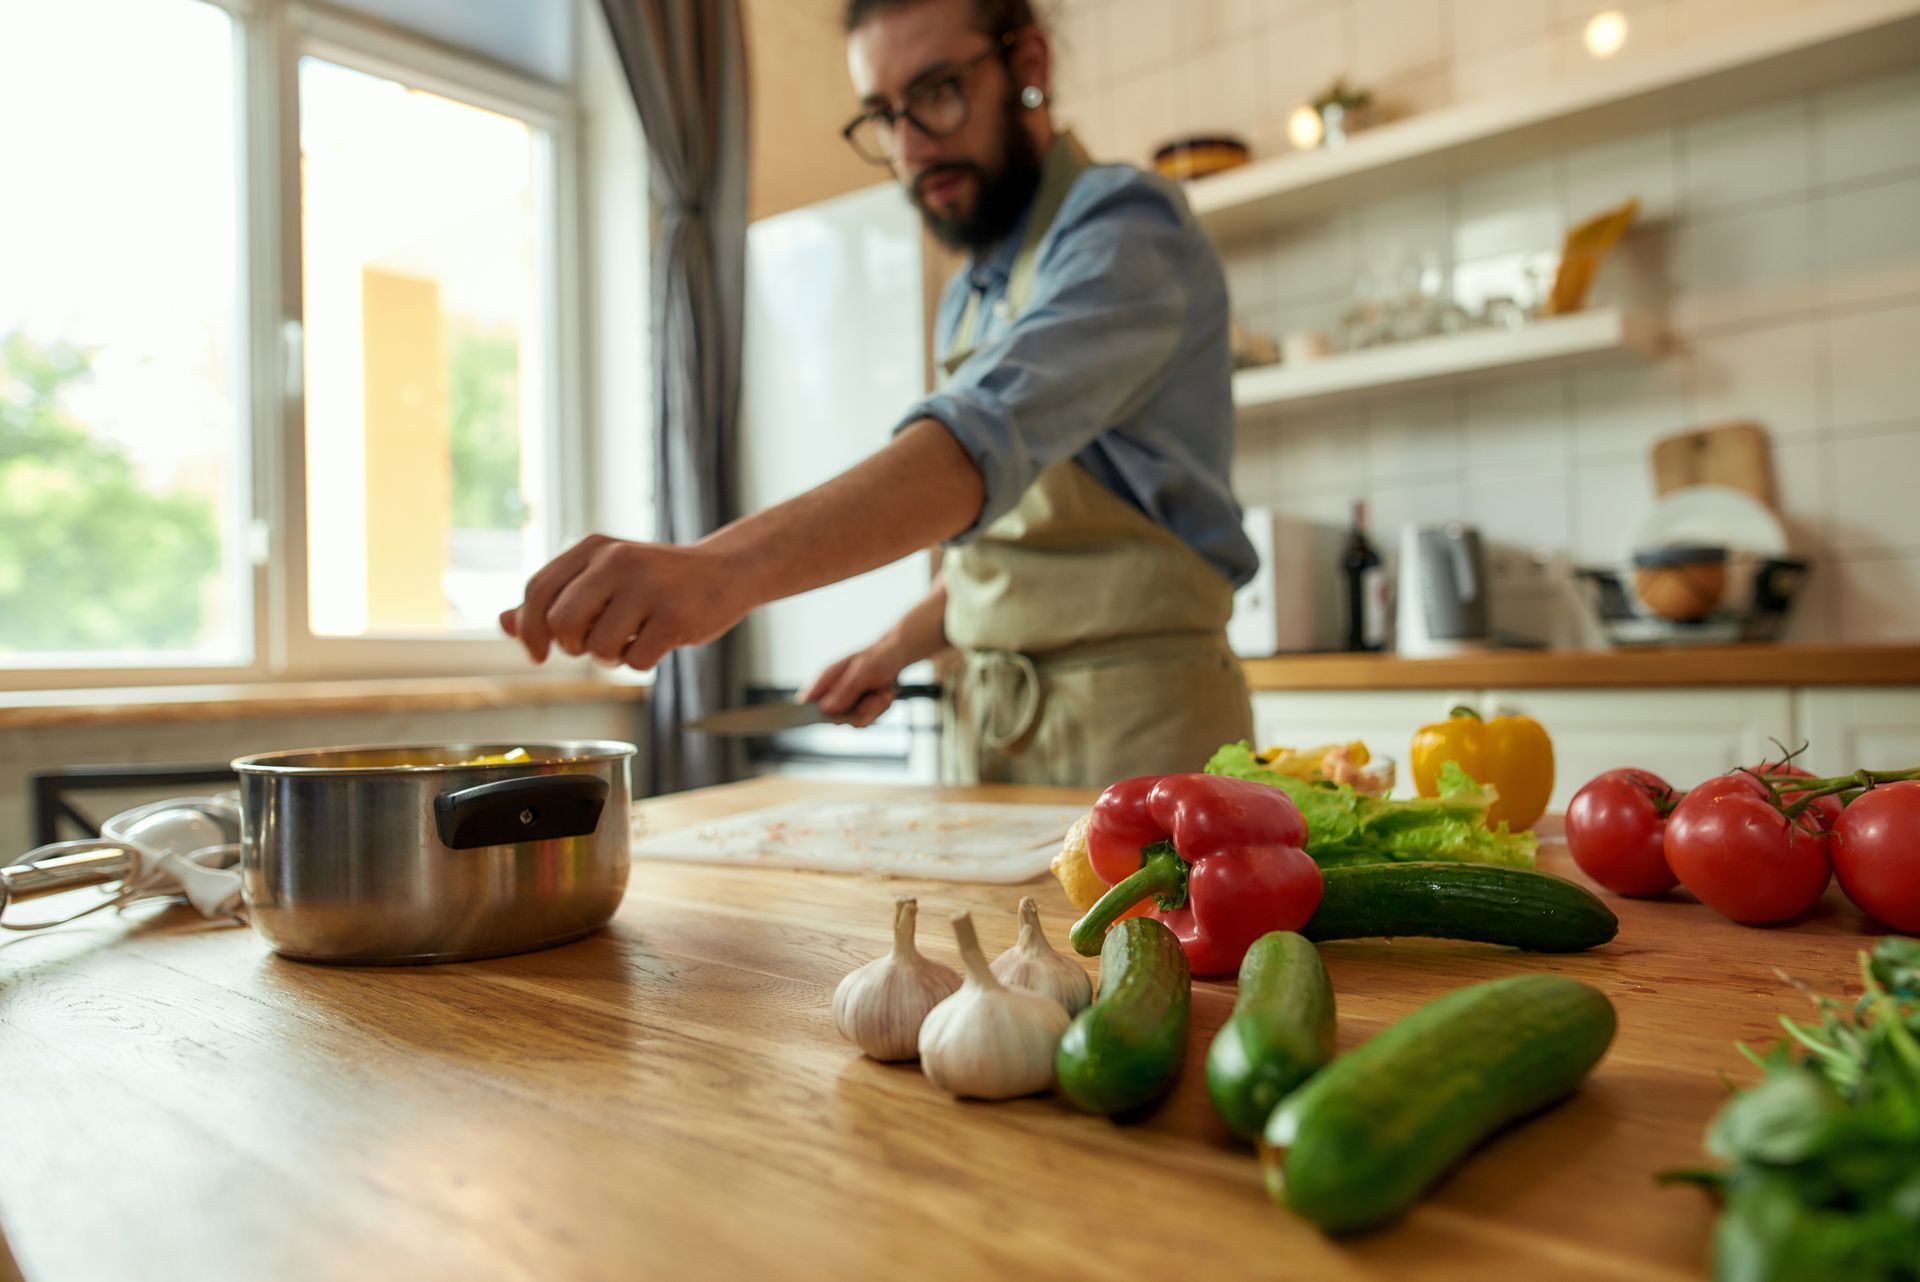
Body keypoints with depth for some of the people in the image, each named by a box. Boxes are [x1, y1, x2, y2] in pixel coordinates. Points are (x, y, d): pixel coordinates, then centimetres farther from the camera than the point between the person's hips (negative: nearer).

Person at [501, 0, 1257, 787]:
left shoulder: (1125, 226, -13)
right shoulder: (966, 304, 14)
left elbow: (989, 435, -31)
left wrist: (729, 566, -43)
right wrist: (898, 649, 6)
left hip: (1140, 724, -7)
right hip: (985, 722, 8)